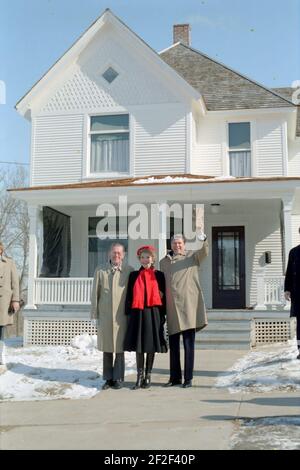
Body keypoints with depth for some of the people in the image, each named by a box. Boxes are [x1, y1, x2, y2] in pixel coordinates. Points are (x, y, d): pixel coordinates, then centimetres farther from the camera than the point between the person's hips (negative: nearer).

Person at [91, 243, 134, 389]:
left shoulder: (129, 271, 1)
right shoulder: (100, 271, 8)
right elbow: (95, 293, 10)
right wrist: (95, 314, 7)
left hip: (121, 316, -2)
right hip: (104, 316, 2)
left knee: (119, 349, 4)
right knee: (106, 349, 8)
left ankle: (118, 378, 15)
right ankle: (108, 378, 19)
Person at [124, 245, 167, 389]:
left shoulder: (159, 275, 4)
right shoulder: (134, 275, 8)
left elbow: (163, 295, 4)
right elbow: (129, 296, 7)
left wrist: (162, 315, -1)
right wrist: (128, 313, 0)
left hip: (153, 314, -1)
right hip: (138, 313, 1)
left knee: (151, 346, 5)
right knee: (138, 346, 3)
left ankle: (148, 376, 17)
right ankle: (140, 377, 12)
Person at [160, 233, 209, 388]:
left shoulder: (192, 256, 6)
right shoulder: (164, 262, 16)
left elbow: (204, 252, -15)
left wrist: (204, 241, -36)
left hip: (188, 305, -4)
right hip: (171, 307, 4)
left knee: (189, 344, -1)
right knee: (173, 344, 10)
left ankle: (188, 378, 6)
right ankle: (175, 377, 20)